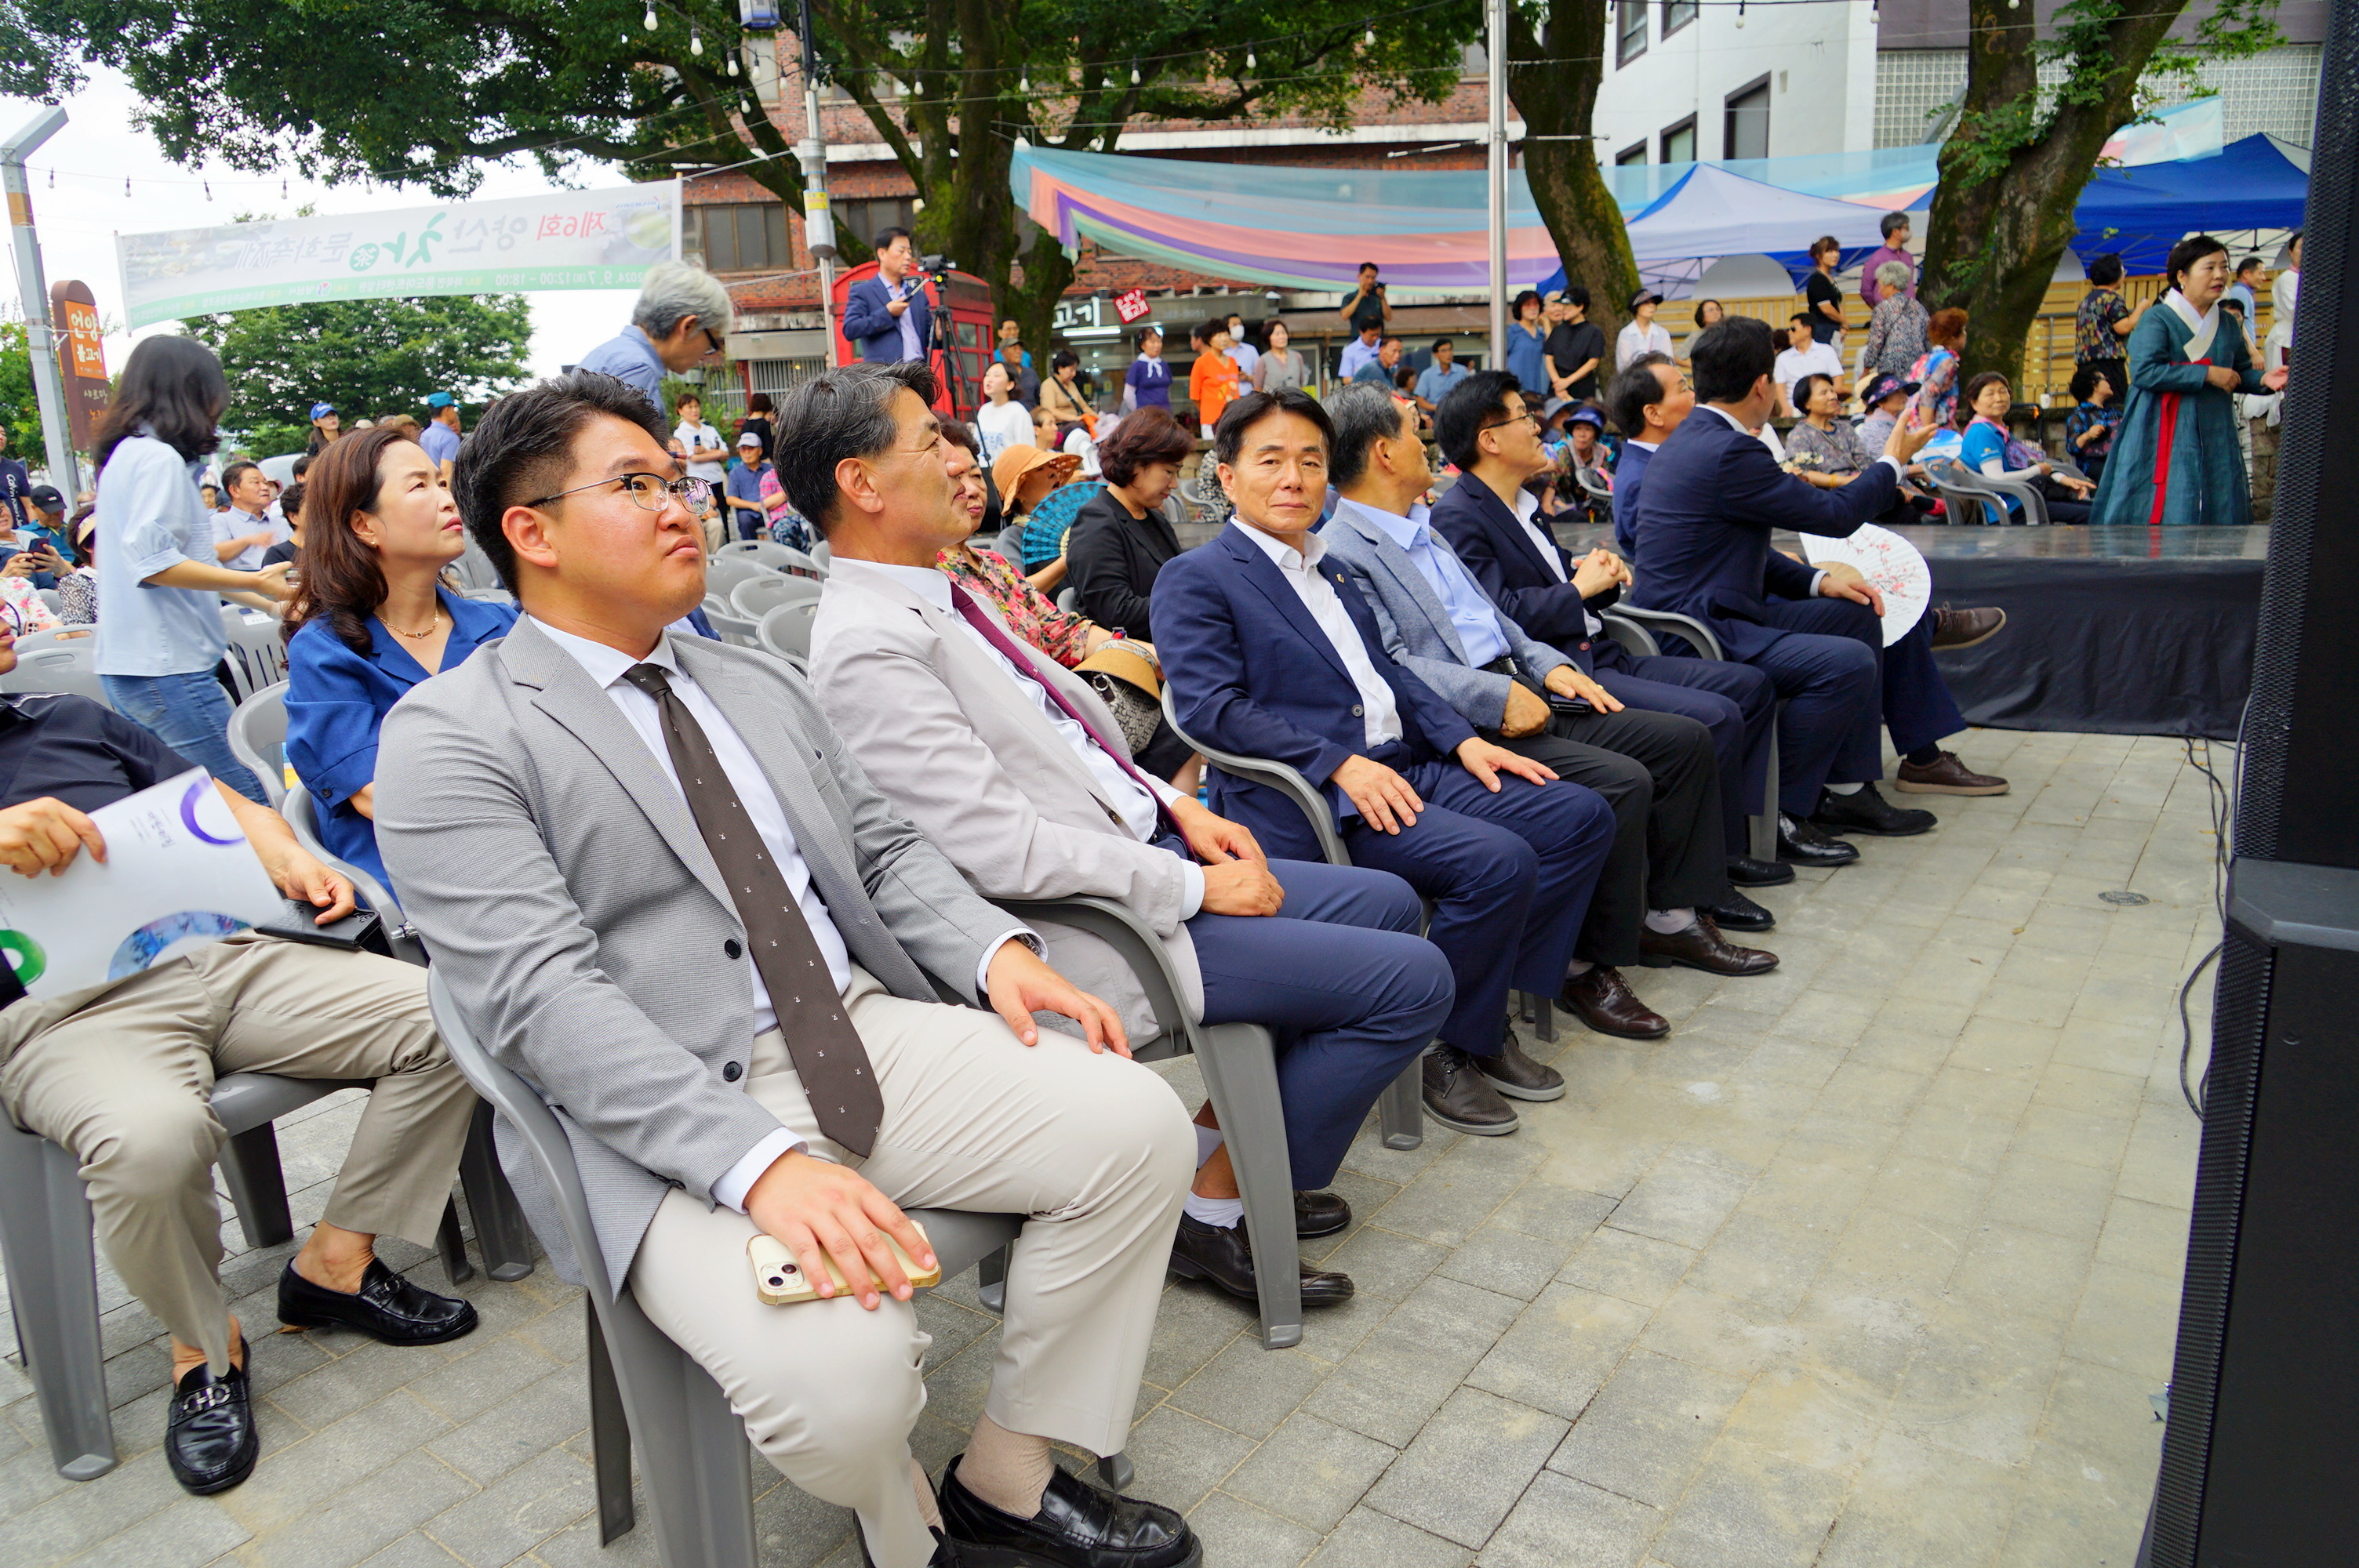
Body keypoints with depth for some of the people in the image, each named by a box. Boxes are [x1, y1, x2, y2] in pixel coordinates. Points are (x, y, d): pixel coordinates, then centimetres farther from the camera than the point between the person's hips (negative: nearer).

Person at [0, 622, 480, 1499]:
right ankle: (203, 1344, -7)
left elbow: (226, 809, 27)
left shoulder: (72, 720, 26)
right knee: (150, 1137, -38)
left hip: (218, 954, 5)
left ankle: (335, 1260, 1)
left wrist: (288, 858, 5)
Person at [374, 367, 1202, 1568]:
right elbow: (540, 996, -16)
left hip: (870, 1035, 7)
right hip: (670, 1119, -6)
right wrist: (763, 1161, -28)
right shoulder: (449, 738, -5)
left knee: (1139, 1123, -11)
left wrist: (994, 951, -4)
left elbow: (881, 846, 18)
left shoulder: (756, 682, 18)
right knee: (840, 1369, -31)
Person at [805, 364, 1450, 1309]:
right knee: (1411, 981, -8)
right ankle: (1215, 1210, 7)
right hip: (1084, 927, -10)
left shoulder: (936, 595, 10)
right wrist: (1194, 886, -18)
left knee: (1387, 903, 16)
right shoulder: (867, 647, -21)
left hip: (1139, 848, 10)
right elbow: (999, 845, -25)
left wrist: (1178, 808, 4)